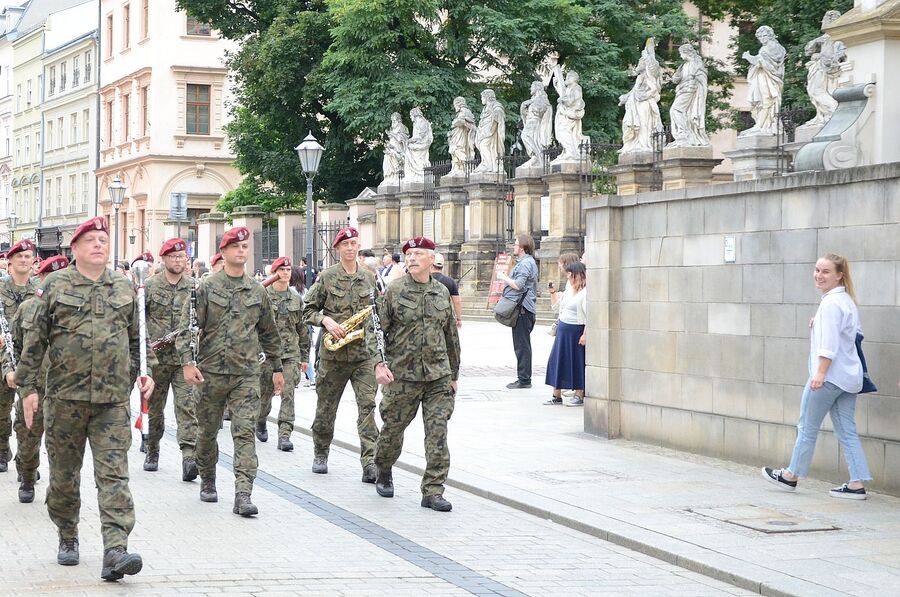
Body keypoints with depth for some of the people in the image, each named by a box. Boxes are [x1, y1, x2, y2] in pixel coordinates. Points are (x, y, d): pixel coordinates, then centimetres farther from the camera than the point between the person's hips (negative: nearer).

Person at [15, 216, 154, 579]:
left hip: (113, 400, 1)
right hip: (65, 397, -1)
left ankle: (115, 551, -17)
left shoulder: (125, 290, 11)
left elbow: (138, 338, 21)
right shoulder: (55, 287, 3)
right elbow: (34, 340, 3)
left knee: (113, 474, -9)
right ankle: (67, 539, 28)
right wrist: (28, 386, -2)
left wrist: (145, 372, 8)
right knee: (64, 474, 9)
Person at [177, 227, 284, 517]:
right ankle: (207, 481, 32)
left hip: (246, 374, 1)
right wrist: (187, 362, -17)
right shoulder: (206, 289, 0)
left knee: (245, 433, -10)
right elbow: (186, 327, -5)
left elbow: (269, 334, 20)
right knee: (207, 432, 11)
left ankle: (243, 495, -15)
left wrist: (277, 368, 21)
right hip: (210, 373, -1)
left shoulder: (258, 292, 9)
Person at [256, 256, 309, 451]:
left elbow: (302, 329, 14)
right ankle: (260, 422, 36)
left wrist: (305, 356, 13)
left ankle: (284, 435, -9)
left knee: (288, 393, -7)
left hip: (290, 354, 2)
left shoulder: (296, 298, 10)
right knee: (265, 392, 8)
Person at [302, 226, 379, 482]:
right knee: (326, 408, 9)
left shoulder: (369, 278, 9)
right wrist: (326, 321, -14)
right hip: (333, 353, -1)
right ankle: (320, 455, 29)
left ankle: (370, 463, -16)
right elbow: (308, 310, 2)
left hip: (363, 353, 2)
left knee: (367, 405, -11)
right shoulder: (327, 277, 0)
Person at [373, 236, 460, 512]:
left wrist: (454, 374, 18)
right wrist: (379, 363, -15)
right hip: (402, 376, -2)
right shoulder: (394, 291, -2)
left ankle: (433, 491, -2)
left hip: (438, 376, 2)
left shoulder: (442, 292, 9)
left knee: (438, 432, -6)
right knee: (393, 429, 10)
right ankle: (383, 471, 37)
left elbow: (451, 336, 17)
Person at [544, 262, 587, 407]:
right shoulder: (569, 289, 12)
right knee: (557, 361, 9)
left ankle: (579, 396, 9)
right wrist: (553, 292, 11)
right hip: (562, 330, 9)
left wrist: (585, 334, -22)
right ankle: (556, 395, 16)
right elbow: (557, 307, 22)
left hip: (576, 330, -9)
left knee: (577, 363, -1)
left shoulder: (585, 293, -15)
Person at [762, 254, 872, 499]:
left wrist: (820, 373, -24)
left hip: (829, 376, -9)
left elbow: (829, 344, -21)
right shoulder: (847, 300, 15)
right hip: (848, 377, 9)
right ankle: (857, 484, 3)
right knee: (847, 431, 7)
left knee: (807, 427, 6)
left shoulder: (831, 303, -15)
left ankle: (791, 475, 18)